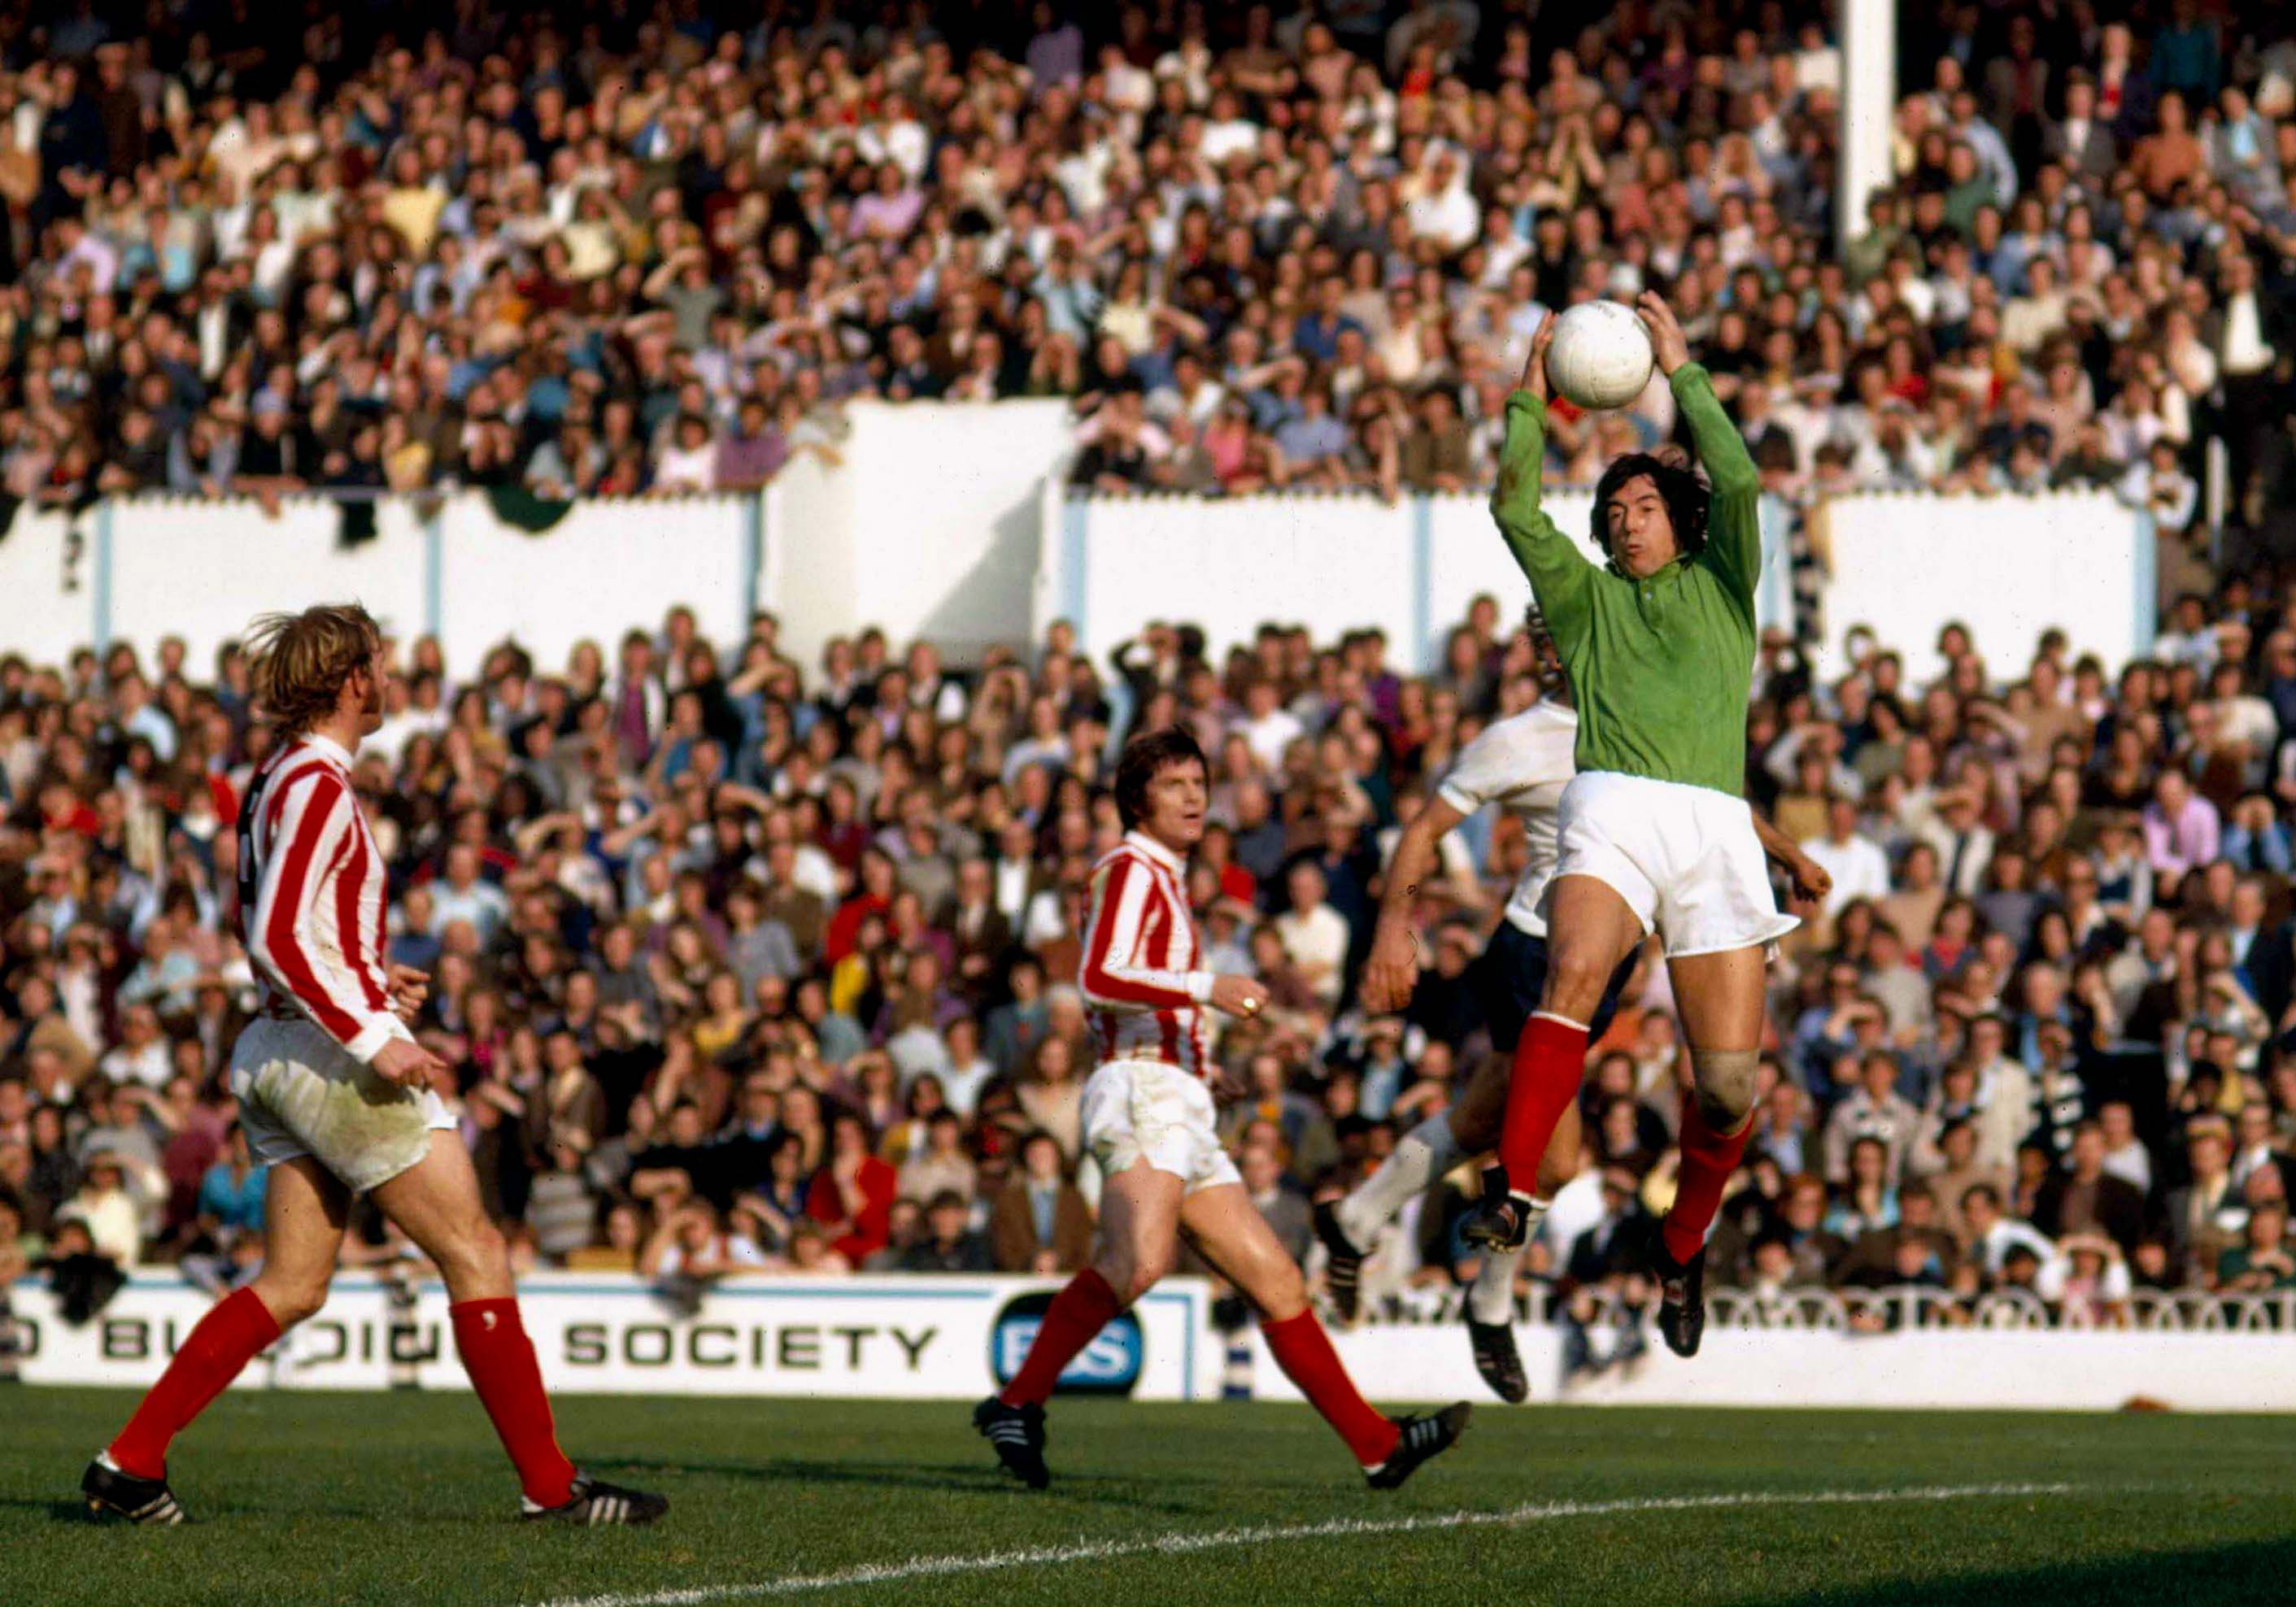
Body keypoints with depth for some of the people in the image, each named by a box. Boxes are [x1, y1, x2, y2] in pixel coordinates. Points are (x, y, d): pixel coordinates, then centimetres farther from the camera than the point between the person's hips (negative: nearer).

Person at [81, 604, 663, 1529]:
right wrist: (372, 1037, -25)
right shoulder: (318, 787, -15)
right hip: (333, 1056, -10)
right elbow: (276, 939, -23)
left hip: (276, 1053, 10)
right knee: (476, 1256, -4)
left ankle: (130, 1461, 7)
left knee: (292, 1287, 11)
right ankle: (550, 1484, -2)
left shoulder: (276, 779, 15)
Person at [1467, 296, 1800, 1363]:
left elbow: (1737, 484, 6)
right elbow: (1515, 512, 10)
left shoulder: (1721, 589, 22)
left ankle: (1682, 1247, 19)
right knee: (1573, 974, -33)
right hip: (1614, 812, -1)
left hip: (1714, 826, 1)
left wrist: (1681, 372, 11)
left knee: (1728, 1084, -5)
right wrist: (1530, 403, 12)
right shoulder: (1587, 598, 24)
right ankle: (1513, 1194, -42)